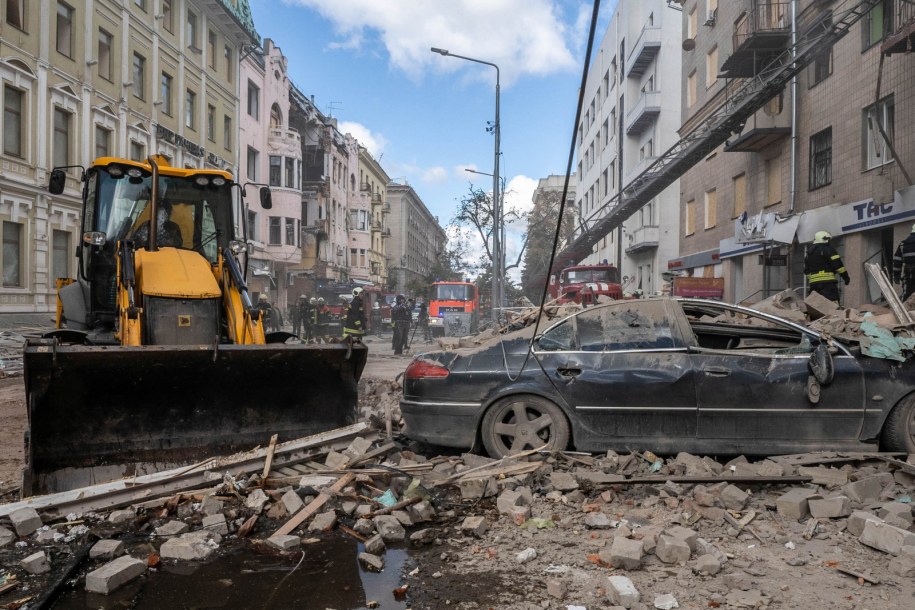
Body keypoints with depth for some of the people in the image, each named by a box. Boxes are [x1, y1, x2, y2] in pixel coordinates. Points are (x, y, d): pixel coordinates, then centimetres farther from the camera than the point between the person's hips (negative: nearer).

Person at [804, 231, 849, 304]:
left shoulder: (809, 253, 21)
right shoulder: (828, 249, -2)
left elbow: (806, 271, 22)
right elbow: (838, 264, -8)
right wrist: (846, 276, 0)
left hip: (813, 282, 7)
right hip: (828, 282, -7)